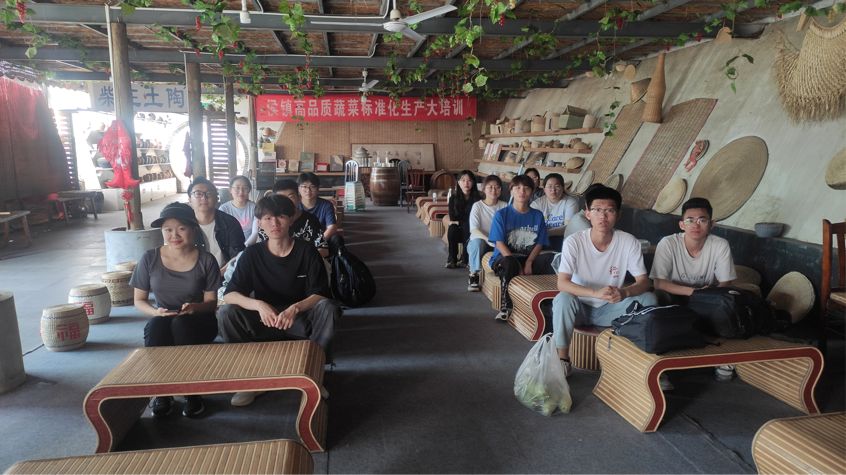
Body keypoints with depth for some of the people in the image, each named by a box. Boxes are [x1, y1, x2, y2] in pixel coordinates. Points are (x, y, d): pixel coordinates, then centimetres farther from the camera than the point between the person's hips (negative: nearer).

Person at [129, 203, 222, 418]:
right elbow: (139, 300, 4)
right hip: (162, 323, 1)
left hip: (197, 322, -1)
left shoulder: (206, 260, -7)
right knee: (156, 325, -34)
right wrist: (156, 312, -18)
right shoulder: (149, 259, -3)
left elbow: (211, 301, -3)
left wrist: (194, 307, -26)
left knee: (181, 324, -35)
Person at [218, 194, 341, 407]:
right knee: (226, 313, -24)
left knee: (329, 308, -31)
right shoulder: (253, 254, -4)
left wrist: (295, 308, -35)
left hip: (301, 319, -1)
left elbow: (321, 294, -14)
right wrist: (259, 305, -33)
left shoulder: (306, 251, -7)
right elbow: (229, 294, -12)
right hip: (265, 319, 2)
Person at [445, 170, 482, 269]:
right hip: (458, 232, 2)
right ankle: (451, 259, -19)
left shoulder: (477, 199, -9)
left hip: (470, 232, -2)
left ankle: (464, 260, -22)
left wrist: (459, 222, -14)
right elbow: (453, 219, -6)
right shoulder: (453, 199, -4)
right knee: (452, 228, -30)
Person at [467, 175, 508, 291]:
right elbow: (473, 229, -15)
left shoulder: (504, 206, 4)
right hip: (479, 241, -1)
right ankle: (474, 275, -23)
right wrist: (488, 240, -32)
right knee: (478, 242, -36)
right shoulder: (478, 206, -4)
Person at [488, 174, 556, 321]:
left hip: (528, 259, 3)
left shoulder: (538, 216, 9)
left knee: (553, 258, -26)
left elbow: (540, 243, 3)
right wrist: (517, 266, -20)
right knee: (508, 263, -40)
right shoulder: (501, 214, -1)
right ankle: (506, 307, -26)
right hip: (504, 258, -3)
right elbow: (500, 243, -8)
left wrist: (528, 262, -16)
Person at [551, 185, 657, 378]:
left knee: (648, 299, -20)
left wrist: (625, 292, -37)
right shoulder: (574, 242, -18)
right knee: (563, 299, -33)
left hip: (611, 310, 2)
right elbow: (562, 283, -26)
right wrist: (596, 293, -42)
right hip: (581, 308, -2)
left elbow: (644, 281, -13)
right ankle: (562, 358, -15)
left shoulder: (629, 242, -11)